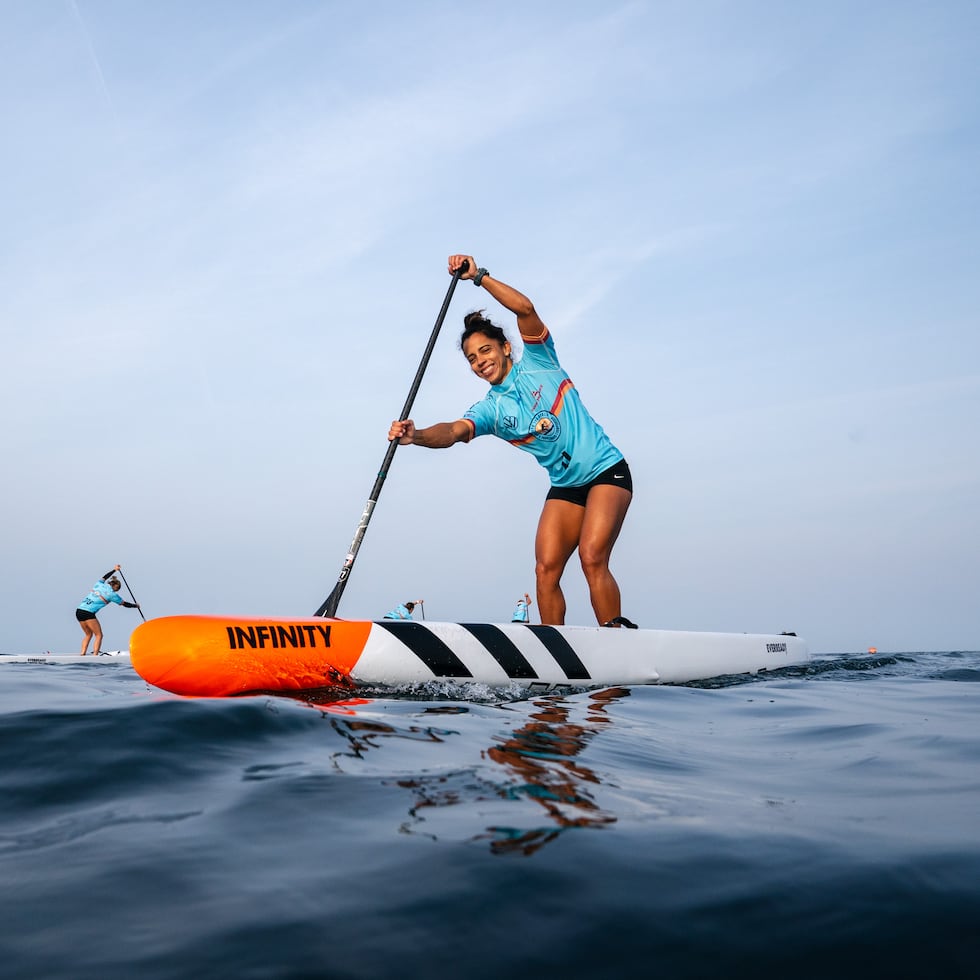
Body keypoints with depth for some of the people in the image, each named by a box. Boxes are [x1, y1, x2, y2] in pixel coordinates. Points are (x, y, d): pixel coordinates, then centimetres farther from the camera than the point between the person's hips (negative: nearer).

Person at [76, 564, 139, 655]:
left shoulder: (99, 584, 14)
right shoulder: (112, 594, 0)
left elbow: (104, 577, 38)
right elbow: (125, 604, 13)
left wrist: (114, 570, 51)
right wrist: (136, 605, 30)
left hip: (79, 611, 7)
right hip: (88, 613, -7)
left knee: (88, 634, 20)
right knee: (98, 635, 2)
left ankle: (82, 654, 10)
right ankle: (95, 655, -10)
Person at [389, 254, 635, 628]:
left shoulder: (538, 362, -2)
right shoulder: (490, 409, 3)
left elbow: (525, 308, -19)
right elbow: (455, 431, -18)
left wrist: (479, 275, -21)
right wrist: (417, 436, -38)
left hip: (606, 471, -4)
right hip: (564, 487, 5)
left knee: (592, 559, -20)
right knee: (545, 569, -10)